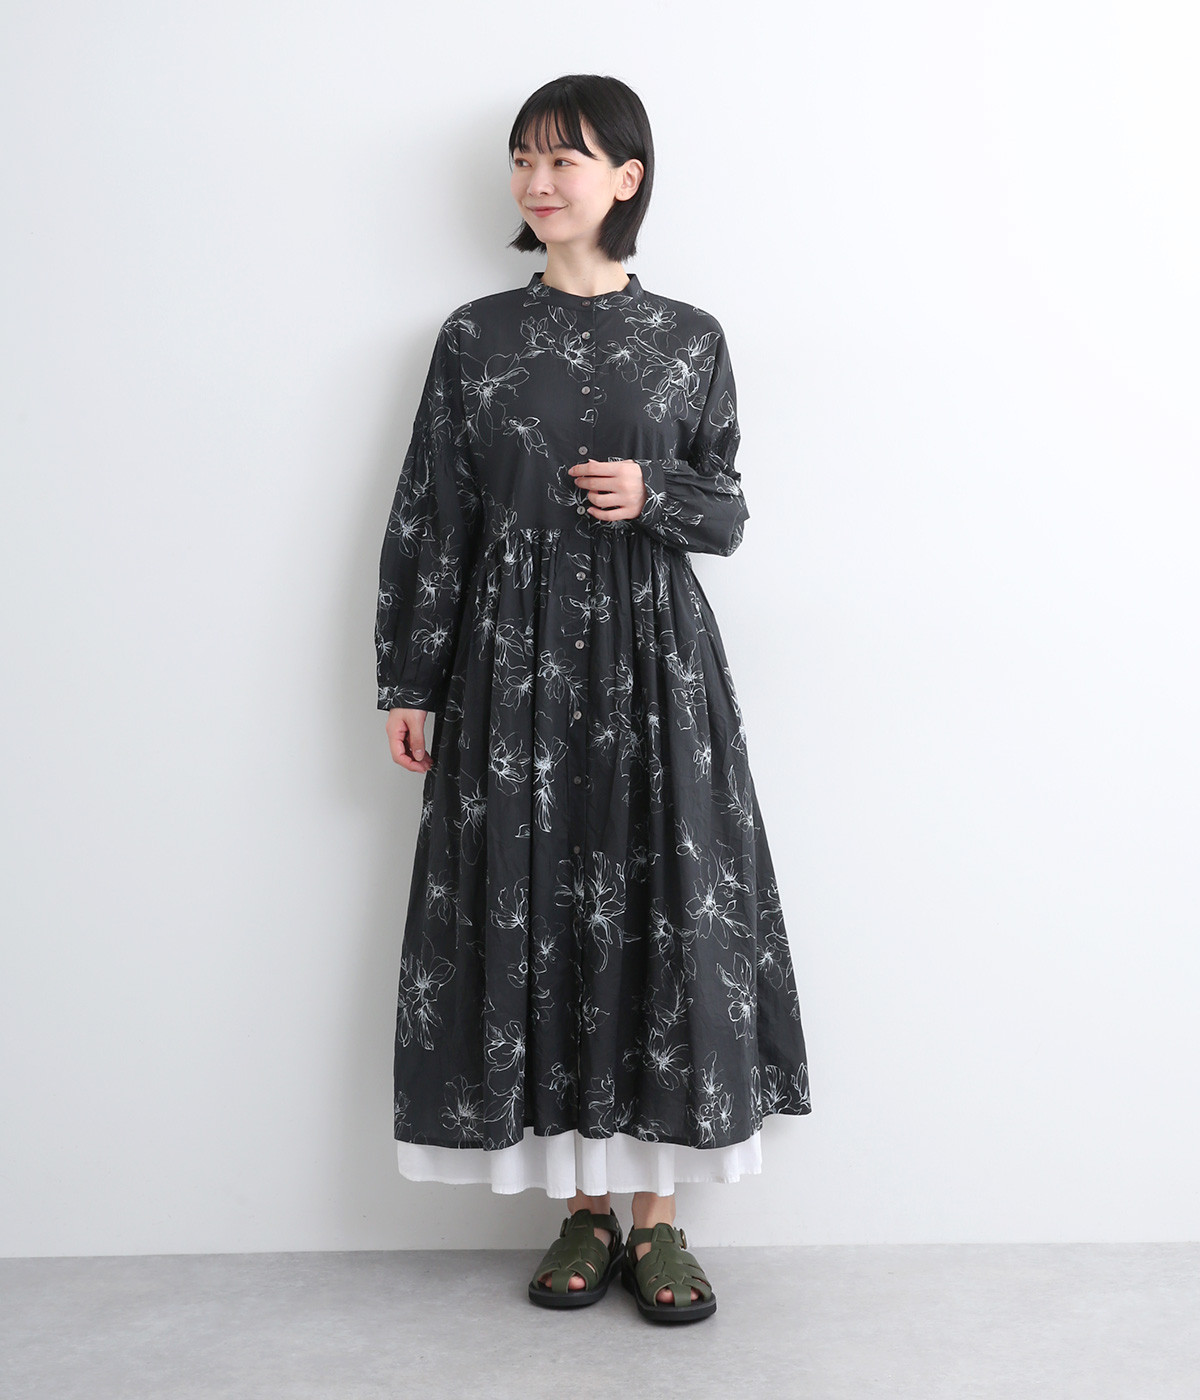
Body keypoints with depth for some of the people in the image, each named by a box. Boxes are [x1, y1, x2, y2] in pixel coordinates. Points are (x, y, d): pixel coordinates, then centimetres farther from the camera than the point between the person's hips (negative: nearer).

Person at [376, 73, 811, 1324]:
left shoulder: (689, 340, 5)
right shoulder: (474, 336, 6)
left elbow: (728, 511, 9)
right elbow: (428, 517, 6)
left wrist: (655, 495, -13)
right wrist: (409, 684, 2)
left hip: (654, 658, 0)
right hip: (513, 658, 1)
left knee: (666, 916, -2)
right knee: (533, 913, 2)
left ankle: (658, 1217, 13)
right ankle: (585, 1210, 18)